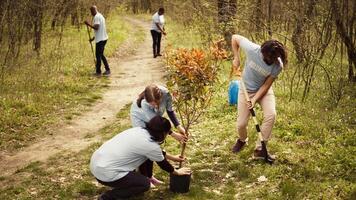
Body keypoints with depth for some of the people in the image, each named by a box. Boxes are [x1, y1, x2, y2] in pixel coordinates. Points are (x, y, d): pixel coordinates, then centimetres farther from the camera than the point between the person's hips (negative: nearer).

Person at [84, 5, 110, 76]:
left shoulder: (96, 17, -14)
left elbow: (96, 28, -25)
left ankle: (98, 72, 6)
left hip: (100, 40, -10)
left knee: (98, 55, -1)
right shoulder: (101, 16, 17)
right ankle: (107, 70, 16)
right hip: (103, 38, 10)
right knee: (101, 55, 17)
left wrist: (89, 24, -15)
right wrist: (94, 38, 23)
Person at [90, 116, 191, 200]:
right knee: (145, 184, 6)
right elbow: (163, 164, 5)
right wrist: (177, 172, 23)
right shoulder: (150, 145, -14)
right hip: (105, 173, -9)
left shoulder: (139, 130, 8)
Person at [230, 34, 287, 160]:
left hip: (264, 90, 1)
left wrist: (255, 99, -25)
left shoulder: (278, 66, -25)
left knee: (271, 115, -25)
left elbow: (266, 85, -16)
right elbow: (235, 38, -13)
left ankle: (259, 149, -10)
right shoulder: (252, 50, -29)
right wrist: (236, 58, -14)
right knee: (241, 124, -2)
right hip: (246, 90, 0)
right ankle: (242, 140, 36)